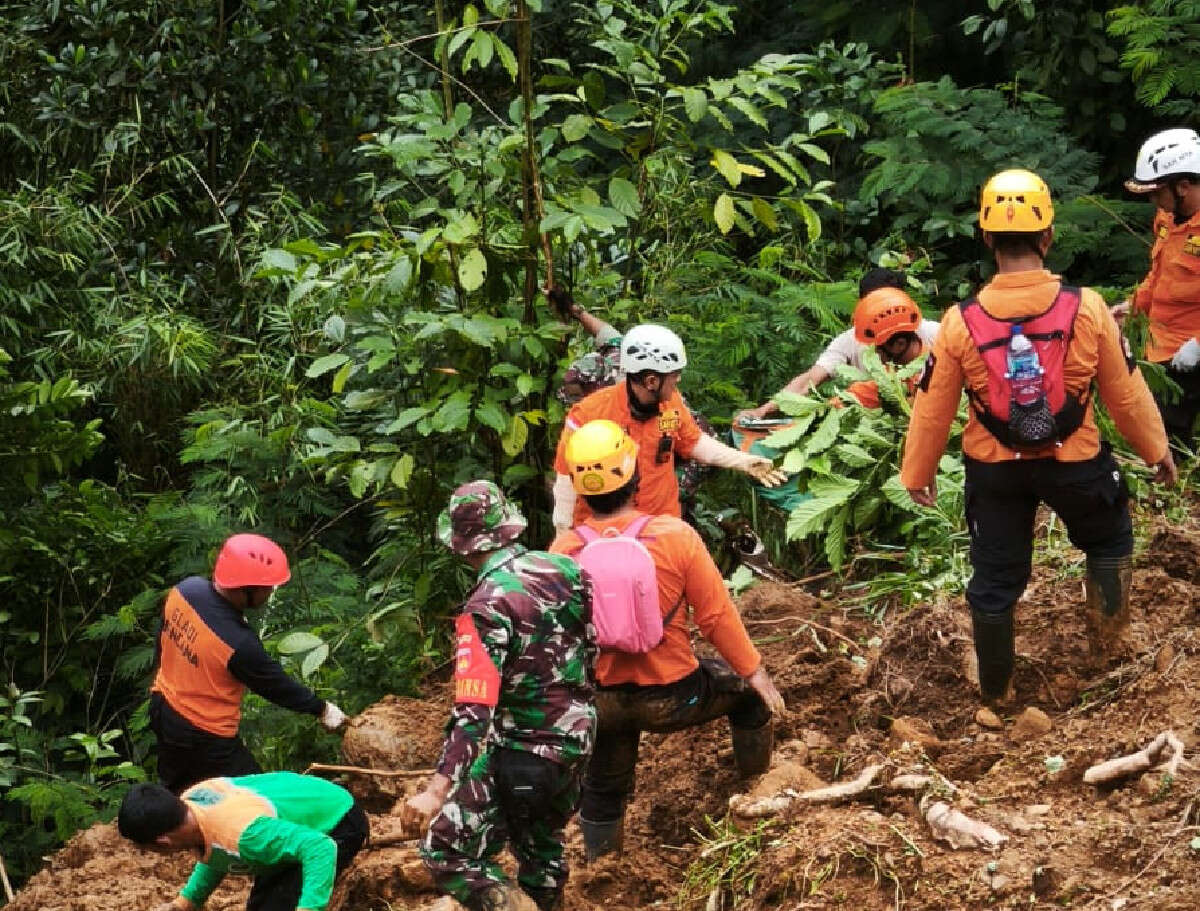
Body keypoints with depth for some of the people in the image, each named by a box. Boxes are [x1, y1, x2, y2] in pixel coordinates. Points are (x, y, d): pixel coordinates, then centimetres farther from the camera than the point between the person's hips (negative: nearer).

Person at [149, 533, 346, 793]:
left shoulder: (186, 588, -15)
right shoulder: (238, 644, -34)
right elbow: (278, 686, -16)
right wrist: (322, 709, 0)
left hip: (164, 708, 8)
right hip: (204, 736, -8)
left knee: (174, 794, 26)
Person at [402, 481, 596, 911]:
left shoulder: (488, 606, -22)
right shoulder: (563, 568, -1)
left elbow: (474, 712, -29)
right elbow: (592, 650, 12)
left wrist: (436, 790, -32)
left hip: (521, 752, -8)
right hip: (575, 738, 8)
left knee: (448, 853, -4)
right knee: (540, 841, 28)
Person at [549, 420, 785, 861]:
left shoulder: (562, 551, -11)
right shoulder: (674, 535, -19)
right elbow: (717, 616, -12)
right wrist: (755, 671, 1)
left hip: (603, 702, 2)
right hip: (672, 699, -2)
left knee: (602, 790, 26)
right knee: (748, 689, 27)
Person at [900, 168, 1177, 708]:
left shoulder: (961, 322, -16)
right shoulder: (1086, 308, -19)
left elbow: (933, 410, -6)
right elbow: (1126, 393, -7)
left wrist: (917, 473, 10)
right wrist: (1155, 450, 10)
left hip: (994, 468, 1)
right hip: (1074, 461, -1)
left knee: (995, 578, 16)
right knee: (1110, 539, 29)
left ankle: (995, 689, 31)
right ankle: (1106, 642, 39)